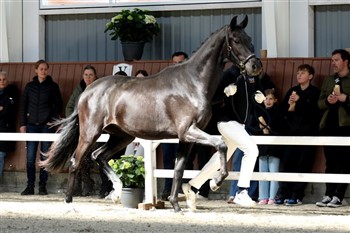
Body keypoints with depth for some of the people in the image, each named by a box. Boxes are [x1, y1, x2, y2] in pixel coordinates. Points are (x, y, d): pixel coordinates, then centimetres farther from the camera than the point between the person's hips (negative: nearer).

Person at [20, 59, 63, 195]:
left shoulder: (53, 86, 4)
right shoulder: (30, 86, 8)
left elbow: (58, 105, 7)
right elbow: (23, 106, 8)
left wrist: (53, 119, -5)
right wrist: (22, 124, 1)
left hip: (47, 126, -1)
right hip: (32, 125, 1)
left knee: (45, 157, -1)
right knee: (30, 157, -3)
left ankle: (42, 186, 5)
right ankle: (30, 186, 2)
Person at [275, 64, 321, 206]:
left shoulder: (315, 93, 1)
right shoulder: (292, 91, 17)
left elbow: (314, 112, -12)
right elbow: (283, 110, 14)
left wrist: (299, 101, -14)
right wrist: (289, 107, -7)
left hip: (308, 133, -4)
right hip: (292, 132, 4)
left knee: (303, 164, -6)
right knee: (288, 162, -3)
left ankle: (297, 196, -5)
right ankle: (283, 194, -3)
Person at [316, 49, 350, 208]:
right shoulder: (328, 80, 19)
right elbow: (320, 103, 18)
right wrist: (327, 101, -2)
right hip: (329, 125, 5)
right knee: (330, 163, 6)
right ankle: (328, 195, 7)